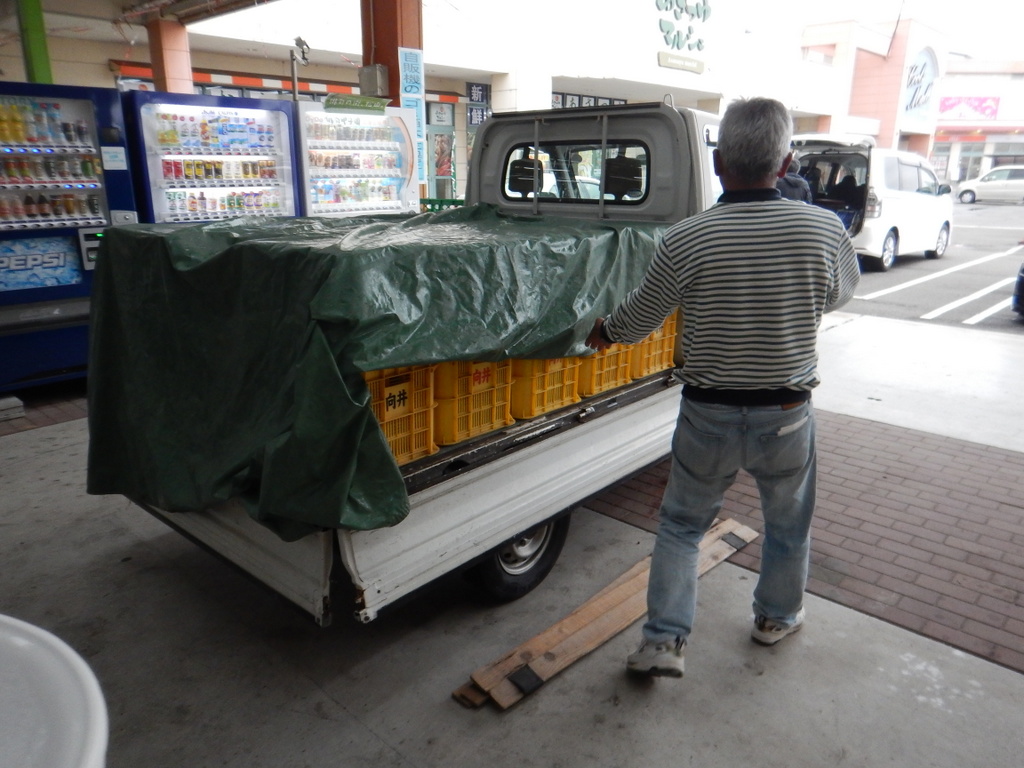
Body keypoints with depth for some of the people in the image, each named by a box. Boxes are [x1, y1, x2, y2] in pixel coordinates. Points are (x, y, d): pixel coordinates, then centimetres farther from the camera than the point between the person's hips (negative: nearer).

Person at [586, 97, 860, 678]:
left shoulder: (686, 240, -16)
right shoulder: (823, 228, -11)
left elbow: (636, 322, -4)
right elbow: (841, 294, 10)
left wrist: (603, 332, 18)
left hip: (709, 416, -1)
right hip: (787, 415, 2)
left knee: (682, 524, 18)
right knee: (788, 524, 25)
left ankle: (665, 641, 18)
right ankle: (778, 618, 45)